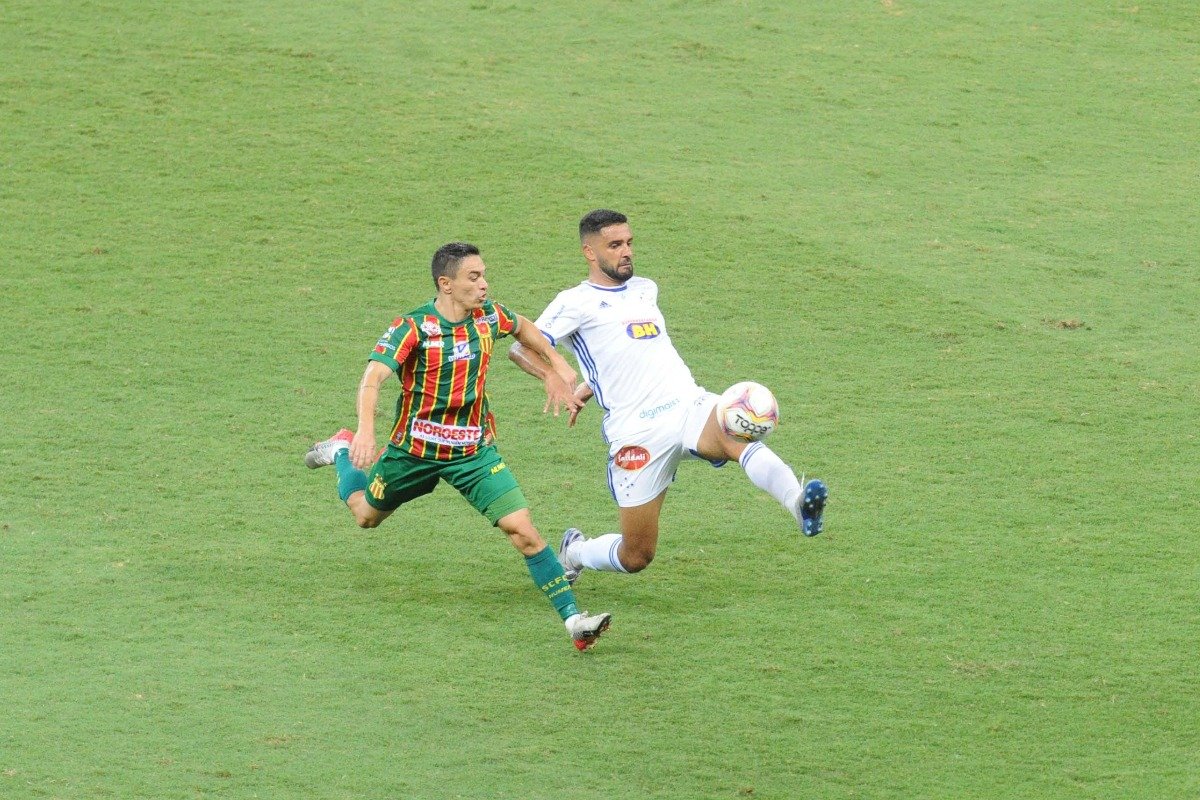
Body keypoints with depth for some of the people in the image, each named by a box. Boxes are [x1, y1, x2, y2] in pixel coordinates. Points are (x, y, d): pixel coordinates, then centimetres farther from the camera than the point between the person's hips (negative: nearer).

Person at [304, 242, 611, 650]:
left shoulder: (489, 316, -6)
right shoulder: (413, 327, -22)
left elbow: (522, 327, 19)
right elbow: (374, 376, -34)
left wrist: (557, 366, 13)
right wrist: (366, 430, -50)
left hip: (474, 451, 2)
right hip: (415, 448, -2)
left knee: (524, 530, -13)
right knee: (365, 514, 23)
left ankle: (574, 620, -14)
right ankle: (342, 451, 53)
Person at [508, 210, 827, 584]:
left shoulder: (645, 289, 21)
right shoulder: (576, 303, 2)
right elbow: (521, 348, -4)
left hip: (691, 406, 4)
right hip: (638, 432, -4)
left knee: (739, 437, -33)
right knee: (636, 557, 2)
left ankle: (800, 506, -56)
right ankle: (574, 551, 35)